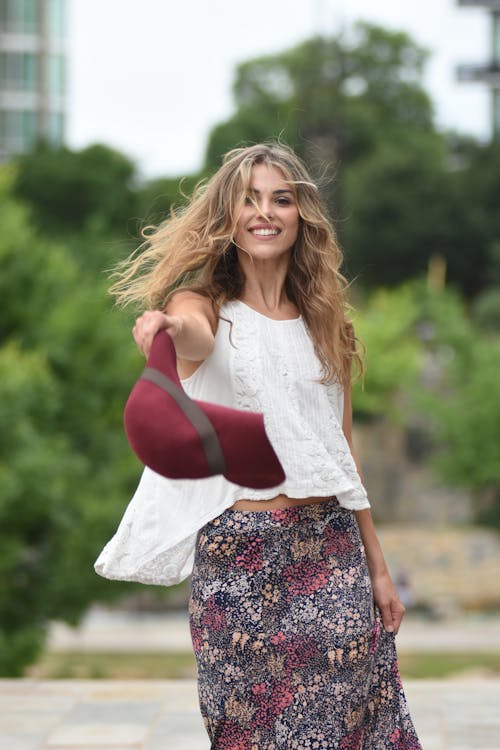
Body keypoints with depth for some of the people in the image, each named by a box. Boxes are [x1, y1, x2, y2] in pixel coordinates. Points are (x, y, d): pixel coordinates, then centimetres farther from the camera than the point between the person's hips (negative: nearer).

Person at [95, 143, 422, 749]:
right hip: (238, 556, -3)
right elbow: (197, 335, -27)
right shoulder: (204, 306, 0)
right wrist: (169, 328, -52)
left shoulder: (324, 321, 13)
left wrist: (376, 567, 16)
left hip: (333, 551, 4)